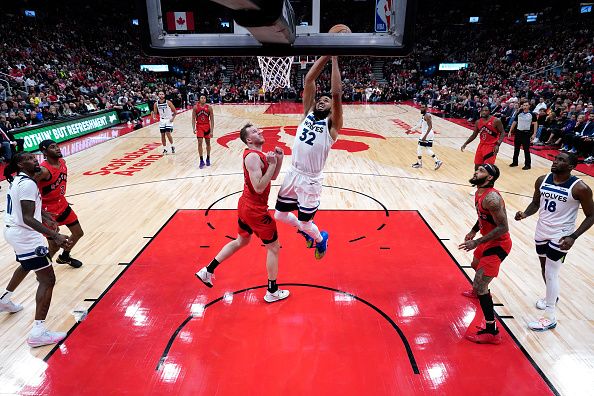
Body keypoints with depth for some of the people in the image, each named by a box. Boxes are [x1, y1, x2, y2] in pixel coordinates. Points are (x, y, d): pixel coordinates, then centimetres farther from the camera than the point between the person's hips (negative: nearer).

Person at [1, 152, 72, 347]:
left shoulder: (17, 180, 10)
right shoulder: (28, 184, -21)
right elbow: (27, 219, -29)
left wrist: (43, 215, 38)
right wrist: (55, 236, -36)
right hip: (25, 236, -11)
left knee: (27, 265, 38)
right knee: (48, 280, -10)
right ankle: (38, 333, -12)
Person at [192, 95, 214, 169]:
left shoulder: (209, 108, -7)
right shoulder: (196, 107, -5)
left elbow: (212, 120, -7)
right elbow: (193, 118, -3)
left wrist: (212, 131, -12)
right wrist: (194, 128, -15)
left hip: (207, 126, 1)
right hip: (199, 126, -1)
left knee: (208, 143, 10)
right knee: (200, 143, -8)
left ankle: (208, 159, 26)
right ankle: (201, 160, -2)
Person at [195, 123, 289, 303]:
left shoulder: (258, 154, 8)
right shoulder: (253, 157, -22)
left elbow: (272, 177, 15)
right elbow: (259, 188, -29)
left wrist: (279, 160, 0)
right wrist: (272, 164, -25)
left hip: (245, 206, 10)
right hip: (256, 210, -10)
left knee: (241, 241, 27)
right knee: (273, 248, 6)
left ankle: (208, 271, 32)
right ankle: (272, 292, 19)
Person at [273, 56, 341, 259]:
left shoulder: (332, 124, -8)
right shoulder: (308, 113, 6)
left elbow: (337, 93, -23)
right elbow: (308, 81, 0)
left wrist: (335, 59, -18)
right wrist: (326, 55, -6)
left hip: (310, 180, -6)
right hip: (293, 174, 6)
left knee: (305, 222, 6)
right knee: (280, 215, 15)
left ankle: (321, 238, 41)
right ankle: (305, 230, 44)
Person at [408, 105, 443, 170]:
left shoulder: (427, 116, -16)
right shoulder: (423, 116, 14)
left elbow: (430, 126, -23)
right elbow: (419, 125, 24)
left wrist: (425, 135, -29)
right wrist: (411, 130, 23)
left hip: (427, 134, -9)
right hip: (429, 134, 9)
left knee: (419, 148, 1)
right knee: (428, 149, 14)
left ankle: (419, 163, 11)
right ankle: (437, 161, 12)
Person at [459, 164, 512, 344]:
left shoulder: (491, 198, -29)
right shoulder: (479, 193, 2)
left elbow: (503, 227, -29)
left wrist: (476, 242, -29)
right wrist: (473, 231, 7)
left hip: (498, 244, -10)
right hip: (488, 241, 10)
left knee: (480, 285, -12)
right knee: (476, 265, 34)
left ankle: (492, 332, -3)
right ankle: (477, 291, 66)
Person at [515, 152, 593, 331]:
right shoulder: (542, 180, -4)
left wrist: (573, 237, -23)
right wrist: (525, 214, -12)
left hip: (560, 237, -5)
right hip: (541, 232, 6)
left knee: (551, 274, -3)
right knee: (545, 268, 21)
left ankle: (550, 318, 10)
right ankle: (552, 297, 47)